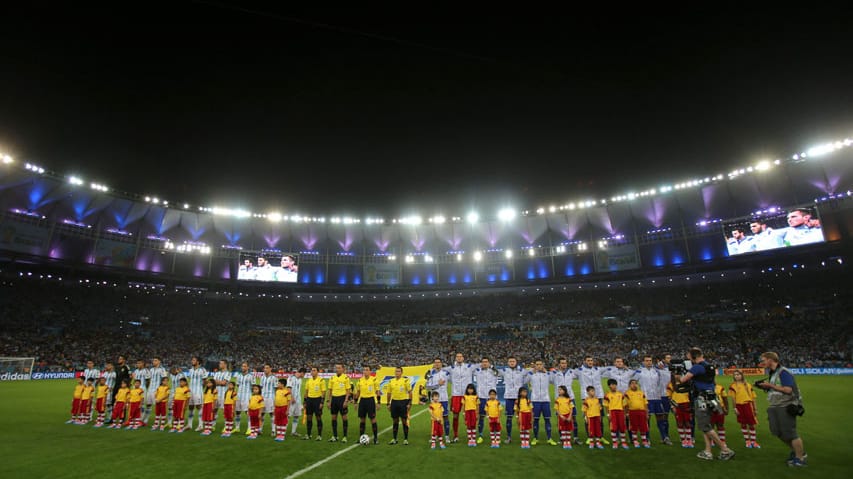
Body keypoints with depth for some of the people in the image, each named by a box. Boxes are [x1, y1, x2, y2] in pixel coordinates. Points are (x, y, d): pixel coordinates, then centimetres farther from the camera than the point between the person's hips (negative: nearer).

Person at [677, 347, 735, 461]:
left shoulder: (697, 367, -17)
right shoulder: (710, 366, 13)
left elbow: (683, 379, -14)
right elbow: (714, 382, 28)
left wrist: (676, 378, 6)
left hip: (702, 399, -10)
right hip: (710, 399, 10)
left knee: (705, 426, -3)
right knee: (705, 425, 13)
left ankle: (725, 449, -1)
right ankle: (708, 452, 15)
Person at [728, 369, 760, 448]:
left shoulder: (748, 385, 7)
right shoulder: (733, 386, 0)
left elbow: (753, 398, 10)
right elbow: (733, 398, -2)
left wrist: (755, 409, 8)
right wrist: (735, 408, -7)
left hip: (748, 405, 2)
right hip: (739, 406, -2)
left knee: (751, 424, 3)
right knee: (743, 424, 7)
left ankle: (753, 441, 14)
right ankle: (747, 441, 17)